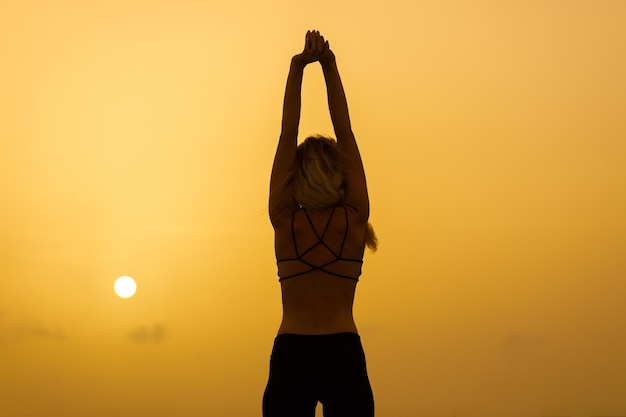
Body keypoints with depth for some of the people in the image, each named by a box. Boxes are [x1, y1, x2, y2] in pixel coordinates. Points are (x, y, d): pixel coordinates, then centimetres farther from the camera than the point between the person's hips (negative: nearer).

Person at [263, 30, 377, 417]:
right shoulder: (354, 219, -1)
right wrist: (330, 67, 3)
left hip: (291, 356, 0)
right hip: (344, 357, 0)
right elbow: (345, 133, 2)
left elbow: (288, 137, 1)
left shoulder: (285, 221, 0)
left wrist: (297, 69, 0)